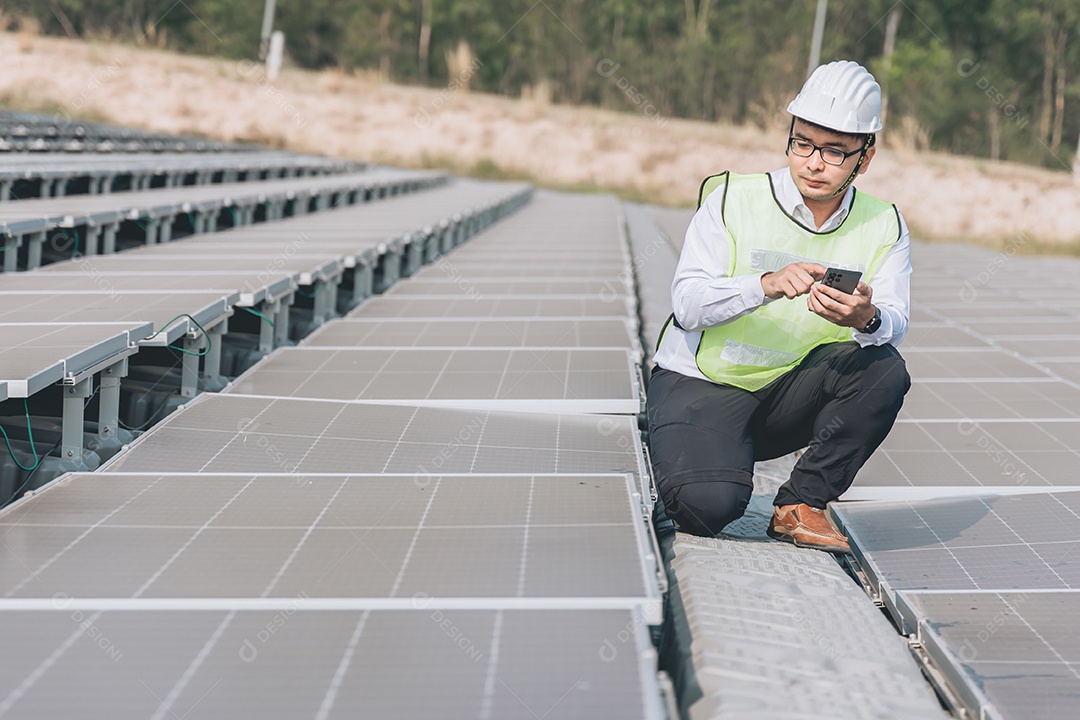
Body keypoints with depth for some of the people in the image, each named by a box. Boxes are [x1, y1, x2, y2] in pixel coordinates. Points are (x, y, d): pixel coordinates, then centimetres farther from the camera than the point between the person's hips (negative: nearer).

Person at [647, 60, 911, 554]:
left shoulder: (884, 228, 2)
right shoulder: (734, 199, -7)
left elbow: (894, 324, -13)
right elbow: (687, 303, -16)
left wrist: (867, 319, -38)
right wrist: (766, 285, -34)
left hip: (792, 395, 3)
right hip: (699, 384, -3)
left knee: (882, 368, -25)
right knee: (710, 505, -30)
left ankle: (800, 503, -10)